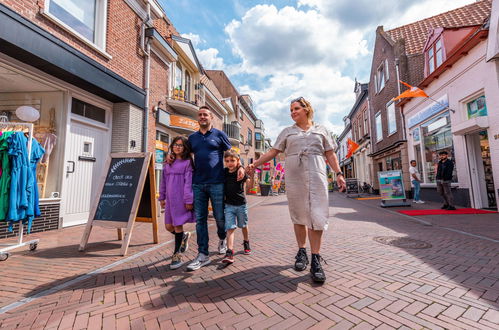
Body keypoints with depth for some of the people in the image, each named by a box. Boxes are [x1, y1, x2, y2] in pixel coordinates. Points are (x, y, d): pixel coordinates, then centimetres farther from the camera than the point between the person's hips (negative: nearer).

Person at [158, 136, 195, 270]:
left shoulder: (187, 162, -5)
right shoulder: (168, 163, 14)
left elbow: (188, 182, -12)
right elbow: (164, 181, 17)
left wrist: (188, 200, -15)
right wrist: (162, 197, 17)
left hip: (181, 199, -6)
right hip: (170, 199, 6)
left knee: (177, 226, 1)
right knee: (168, 226, 9)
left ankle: (177, 256, 17)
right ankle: (184, 236, 39)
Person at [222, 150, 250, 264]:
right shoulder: (224, 172, -2)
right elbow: (221, 186, 12)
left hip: (241, 204, -1)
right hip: (228, 205, 1)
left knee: (244, 226, 18)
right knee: (230, 228, -5)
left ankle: (246, 243, 43)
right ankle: (229, 253, -4)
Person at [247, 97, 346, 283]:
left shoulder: (321, 130, 16)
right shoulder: (287, 132, 16)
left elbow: (330, 154, 13)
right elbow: (273, 152, 10)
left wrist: (338, 173, 3)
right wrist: (255, 164, 0)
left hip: (316, 174, 0)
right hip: (293, 175, 1)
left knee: (316, 215, -8)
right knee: (298, 214, 3)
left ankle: (315, 259, -1)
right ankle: (301, 252, 17)